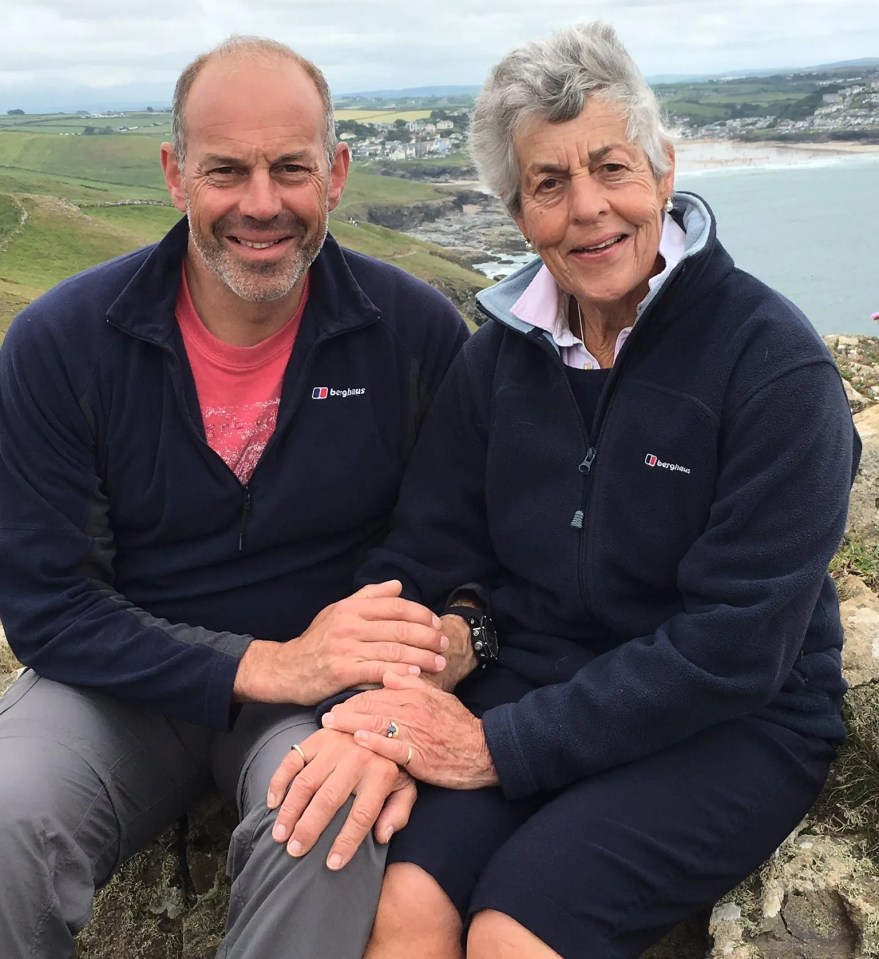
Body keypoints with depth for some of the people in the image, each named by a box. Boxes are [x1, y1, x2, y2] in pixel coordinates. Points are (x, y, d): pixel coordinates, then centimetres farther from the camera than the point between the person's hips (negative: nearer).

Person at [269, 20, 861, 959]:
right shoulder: (499, 353, 3)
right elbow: (423, 555, 0)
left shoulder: (774, 366, -13)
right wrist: (380, 712, -21)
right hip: (529, 682, 3)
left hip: (729, 728, -3)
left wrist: (503, 745, -20)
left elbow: (735, 646, -18)